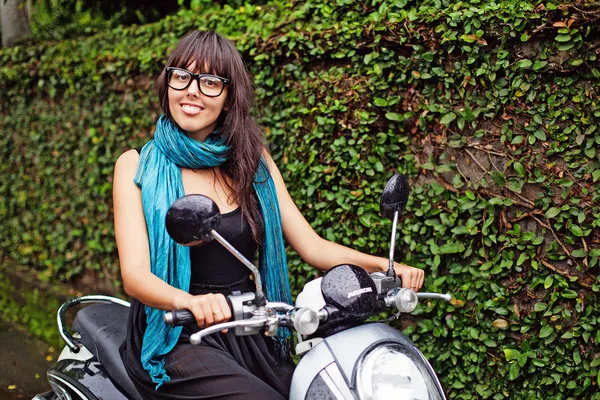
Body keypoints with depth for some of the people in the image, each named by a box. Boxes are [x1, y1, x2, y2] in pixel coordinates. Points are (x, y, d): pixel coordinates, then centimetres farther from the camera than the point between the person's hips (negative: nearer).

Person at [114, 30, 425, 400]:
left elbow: (311, 245, 3)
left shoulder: (252, 160, 10)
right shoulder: (137, 165, -1)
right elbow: (135, 273, -14)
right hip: (176, 338, -4)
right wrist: (190, 302, -36)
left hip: (248, 334, 4)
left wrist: (383, 266, -15)